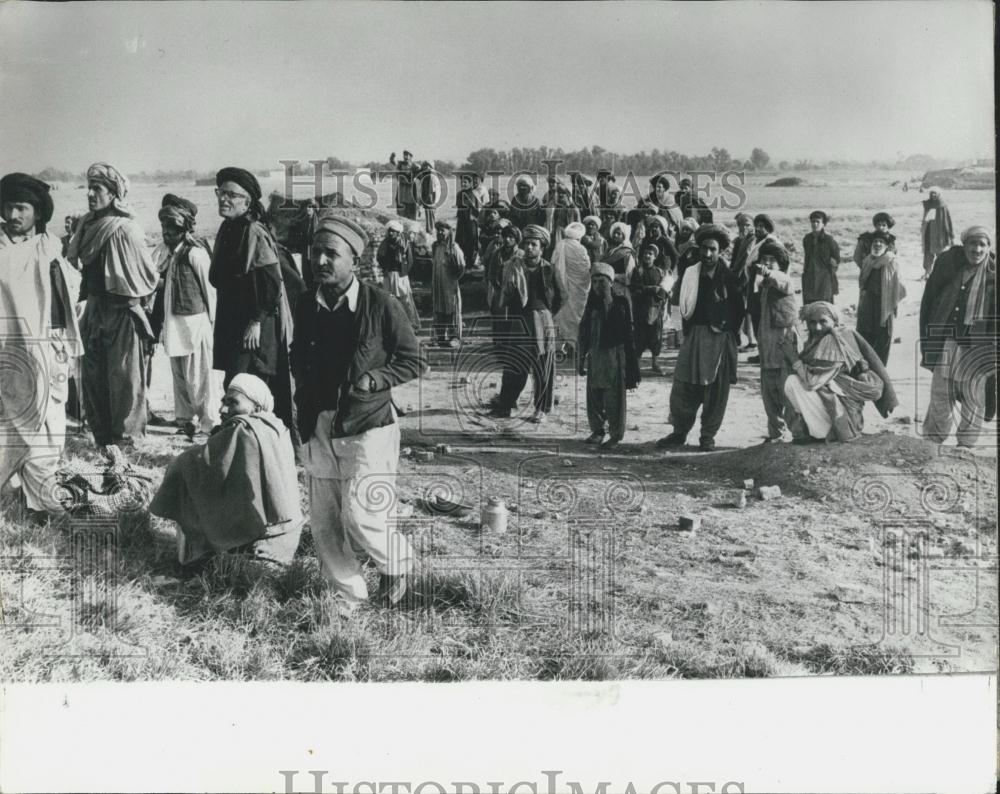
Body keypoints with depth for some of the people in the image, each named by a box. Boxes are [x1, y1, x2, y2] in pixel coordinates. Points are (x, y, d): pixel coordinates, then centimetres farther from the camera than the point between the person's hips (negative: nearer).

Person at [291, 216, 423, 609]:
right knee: (324, 524, 9)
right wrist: (304, 384, 4)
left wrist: (375, 379, -15)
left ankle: (397, 559, 21)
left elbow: (413, 361, -1)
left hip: (367, 429, -5)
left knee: (360, 519, -12)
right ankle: (347, 597, 27)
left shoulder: (382, 306, -9)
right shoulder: (306, 309, 5)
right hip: (317, 430, 5)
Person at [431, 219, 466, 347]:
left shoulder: (454, 248, -10)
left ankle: (455, 338, 4)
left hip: (451, 285, -6)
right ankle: (440, 337, 17)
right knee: (439, 312, 9)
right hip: (438, 285, 6)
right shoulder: (436, 246, 9)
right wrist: (432, 283, 16)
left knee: (453, 311, -1)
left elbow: (461, 267, -9)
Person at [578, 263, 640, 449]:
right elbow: (584, 331, 13)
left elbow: (628, 332, -4)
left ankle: (616, 434, 5)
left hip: (614, 353, -4)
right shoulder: (592, 303, 8)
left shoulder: (620, 302, -4)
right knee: (594, 394, 8)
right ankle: (598, 430, 21)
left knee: (614, 396, -2)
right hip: (594, 354, 4)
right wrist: (582, 357, 10)